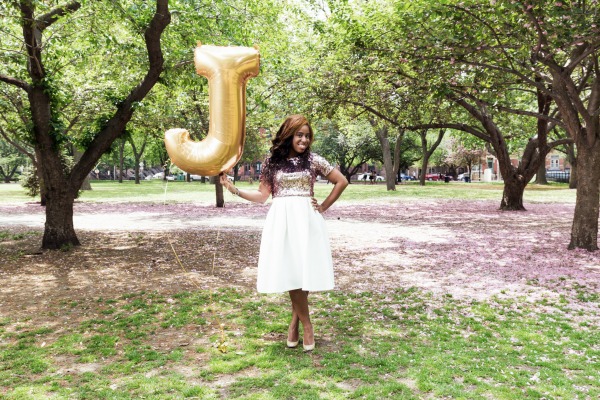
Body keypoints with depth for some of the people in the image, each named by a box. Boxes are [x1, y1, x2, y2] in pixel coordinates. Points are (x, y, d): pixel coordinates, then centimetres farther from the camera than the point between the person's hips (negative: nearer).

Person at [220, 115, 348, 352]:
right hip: (281, 221, 1)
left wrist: (324, 206, 4)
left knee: (304, 270, -5)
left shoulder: (313, 160, 4)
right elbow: (262, 195, 7)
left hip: (306, 219, 0)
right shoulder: (272, 162, 6)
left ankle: (295, 321, 13)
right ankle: (306, 325, 9)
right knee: (289, 272, -5)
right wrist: (234, 189, -2)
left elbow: (342, 181, 9)